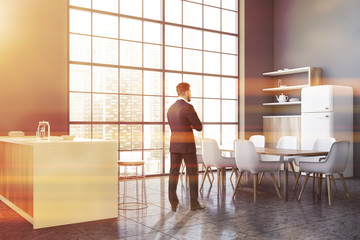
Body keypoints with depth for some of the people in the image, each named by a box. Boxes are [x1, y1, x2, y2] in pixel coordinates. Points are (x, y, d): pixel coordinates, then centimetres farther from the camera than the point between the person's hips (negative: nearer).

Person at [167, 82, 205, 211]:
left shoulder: (170, 109, 11)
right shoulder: (188, 107, -13)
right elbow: (199, 127, -11)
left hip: (174, 144, 6)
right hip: (187, 145, -6)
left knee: (174, 173, 6)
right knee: (193, 173, 4)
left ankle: (173, 203, 6)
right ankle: (194, 203, 7)